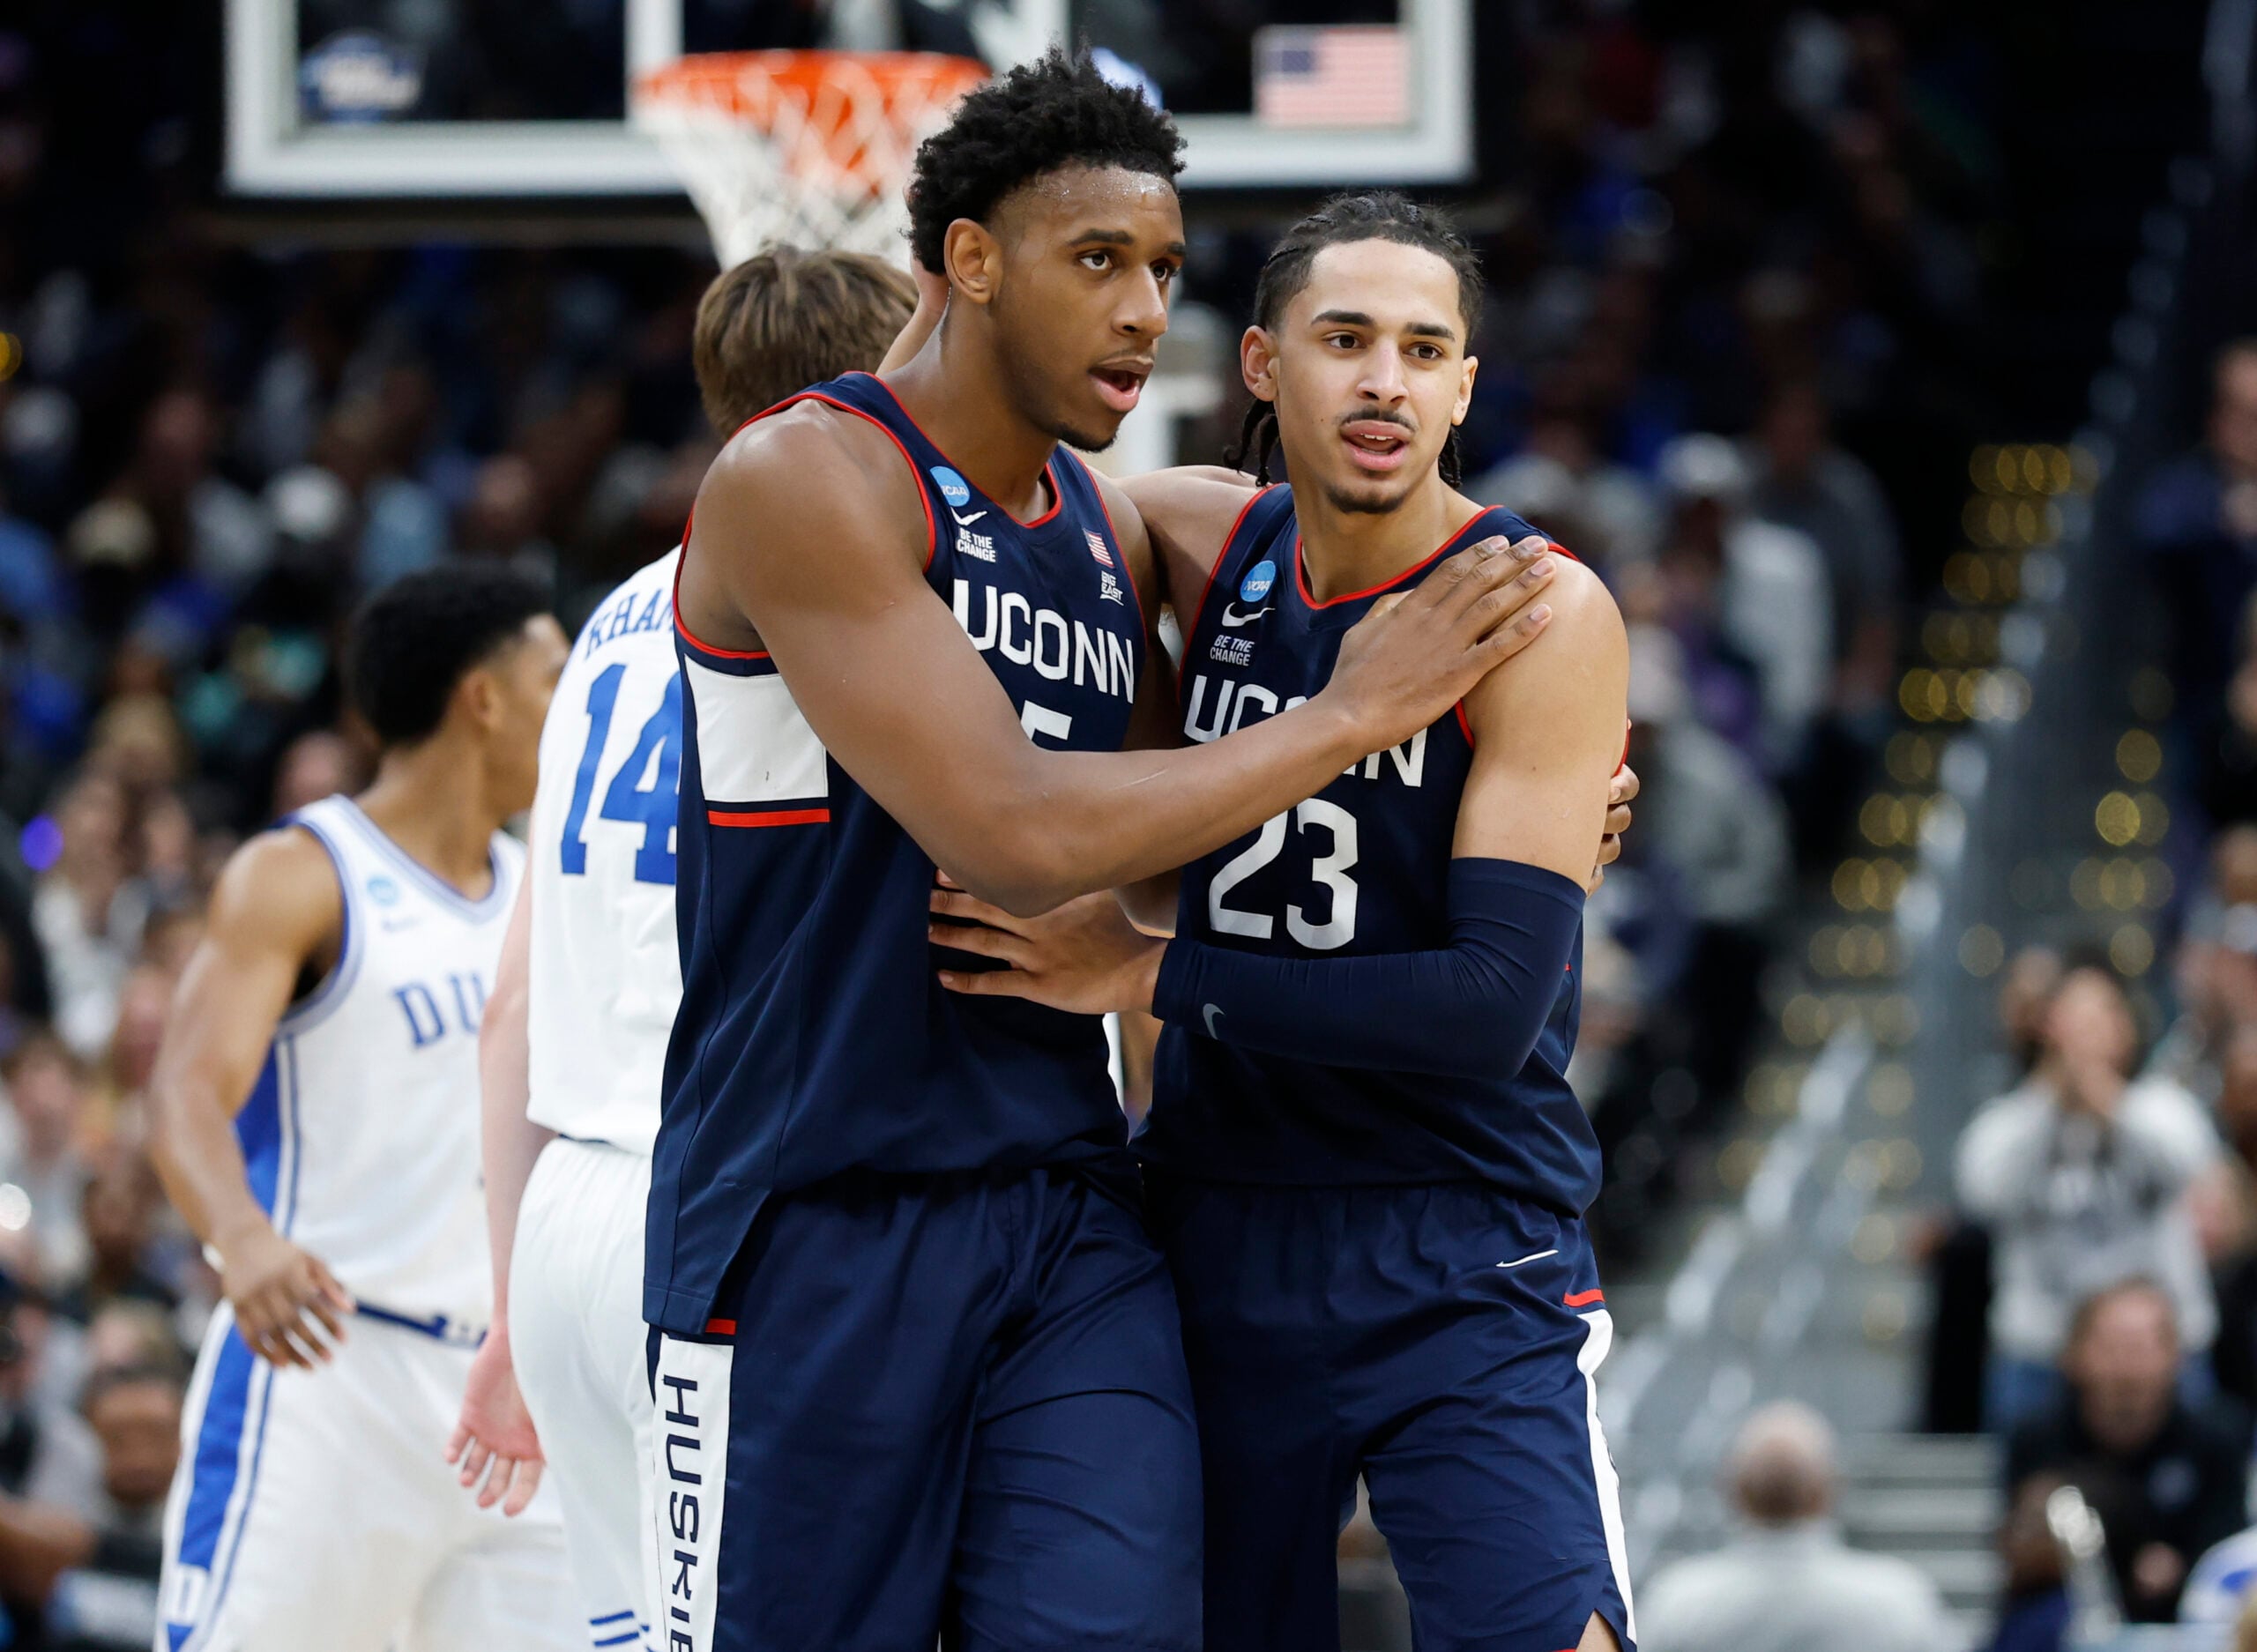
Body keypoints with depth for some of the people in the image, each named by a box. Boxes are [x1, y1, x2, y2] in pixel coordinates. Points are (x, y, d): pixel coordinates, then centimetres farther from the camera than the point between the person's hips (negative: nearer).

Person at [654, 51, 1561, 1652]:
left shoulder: (1112, 532, 12)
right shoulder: (803, 482, -13)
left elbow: (1194, 843, 25)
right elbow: (1009, 834, -22)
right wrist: (1348, 716, -15)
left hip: (1069, 1217, 6)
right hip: (815, 1225, -6)